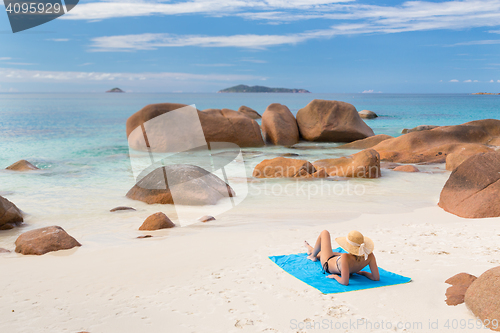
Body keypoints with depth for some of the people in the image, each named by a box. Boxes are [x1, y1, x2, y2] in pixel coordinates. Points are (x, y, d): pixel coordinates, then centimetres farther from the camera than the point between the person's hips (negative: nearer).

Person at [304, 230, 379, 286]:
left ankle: (313, 256, 45)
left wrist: (335, 276, -28)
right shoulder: (369, 255, -37)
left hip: (328, 264, -5)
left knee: (324, 232, 17)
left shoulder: (345, 257, -50)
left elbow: (345, 282, -47)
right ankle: (312, 250, 70)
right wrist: (363, 272, -14)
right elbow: (376, 278, -29)